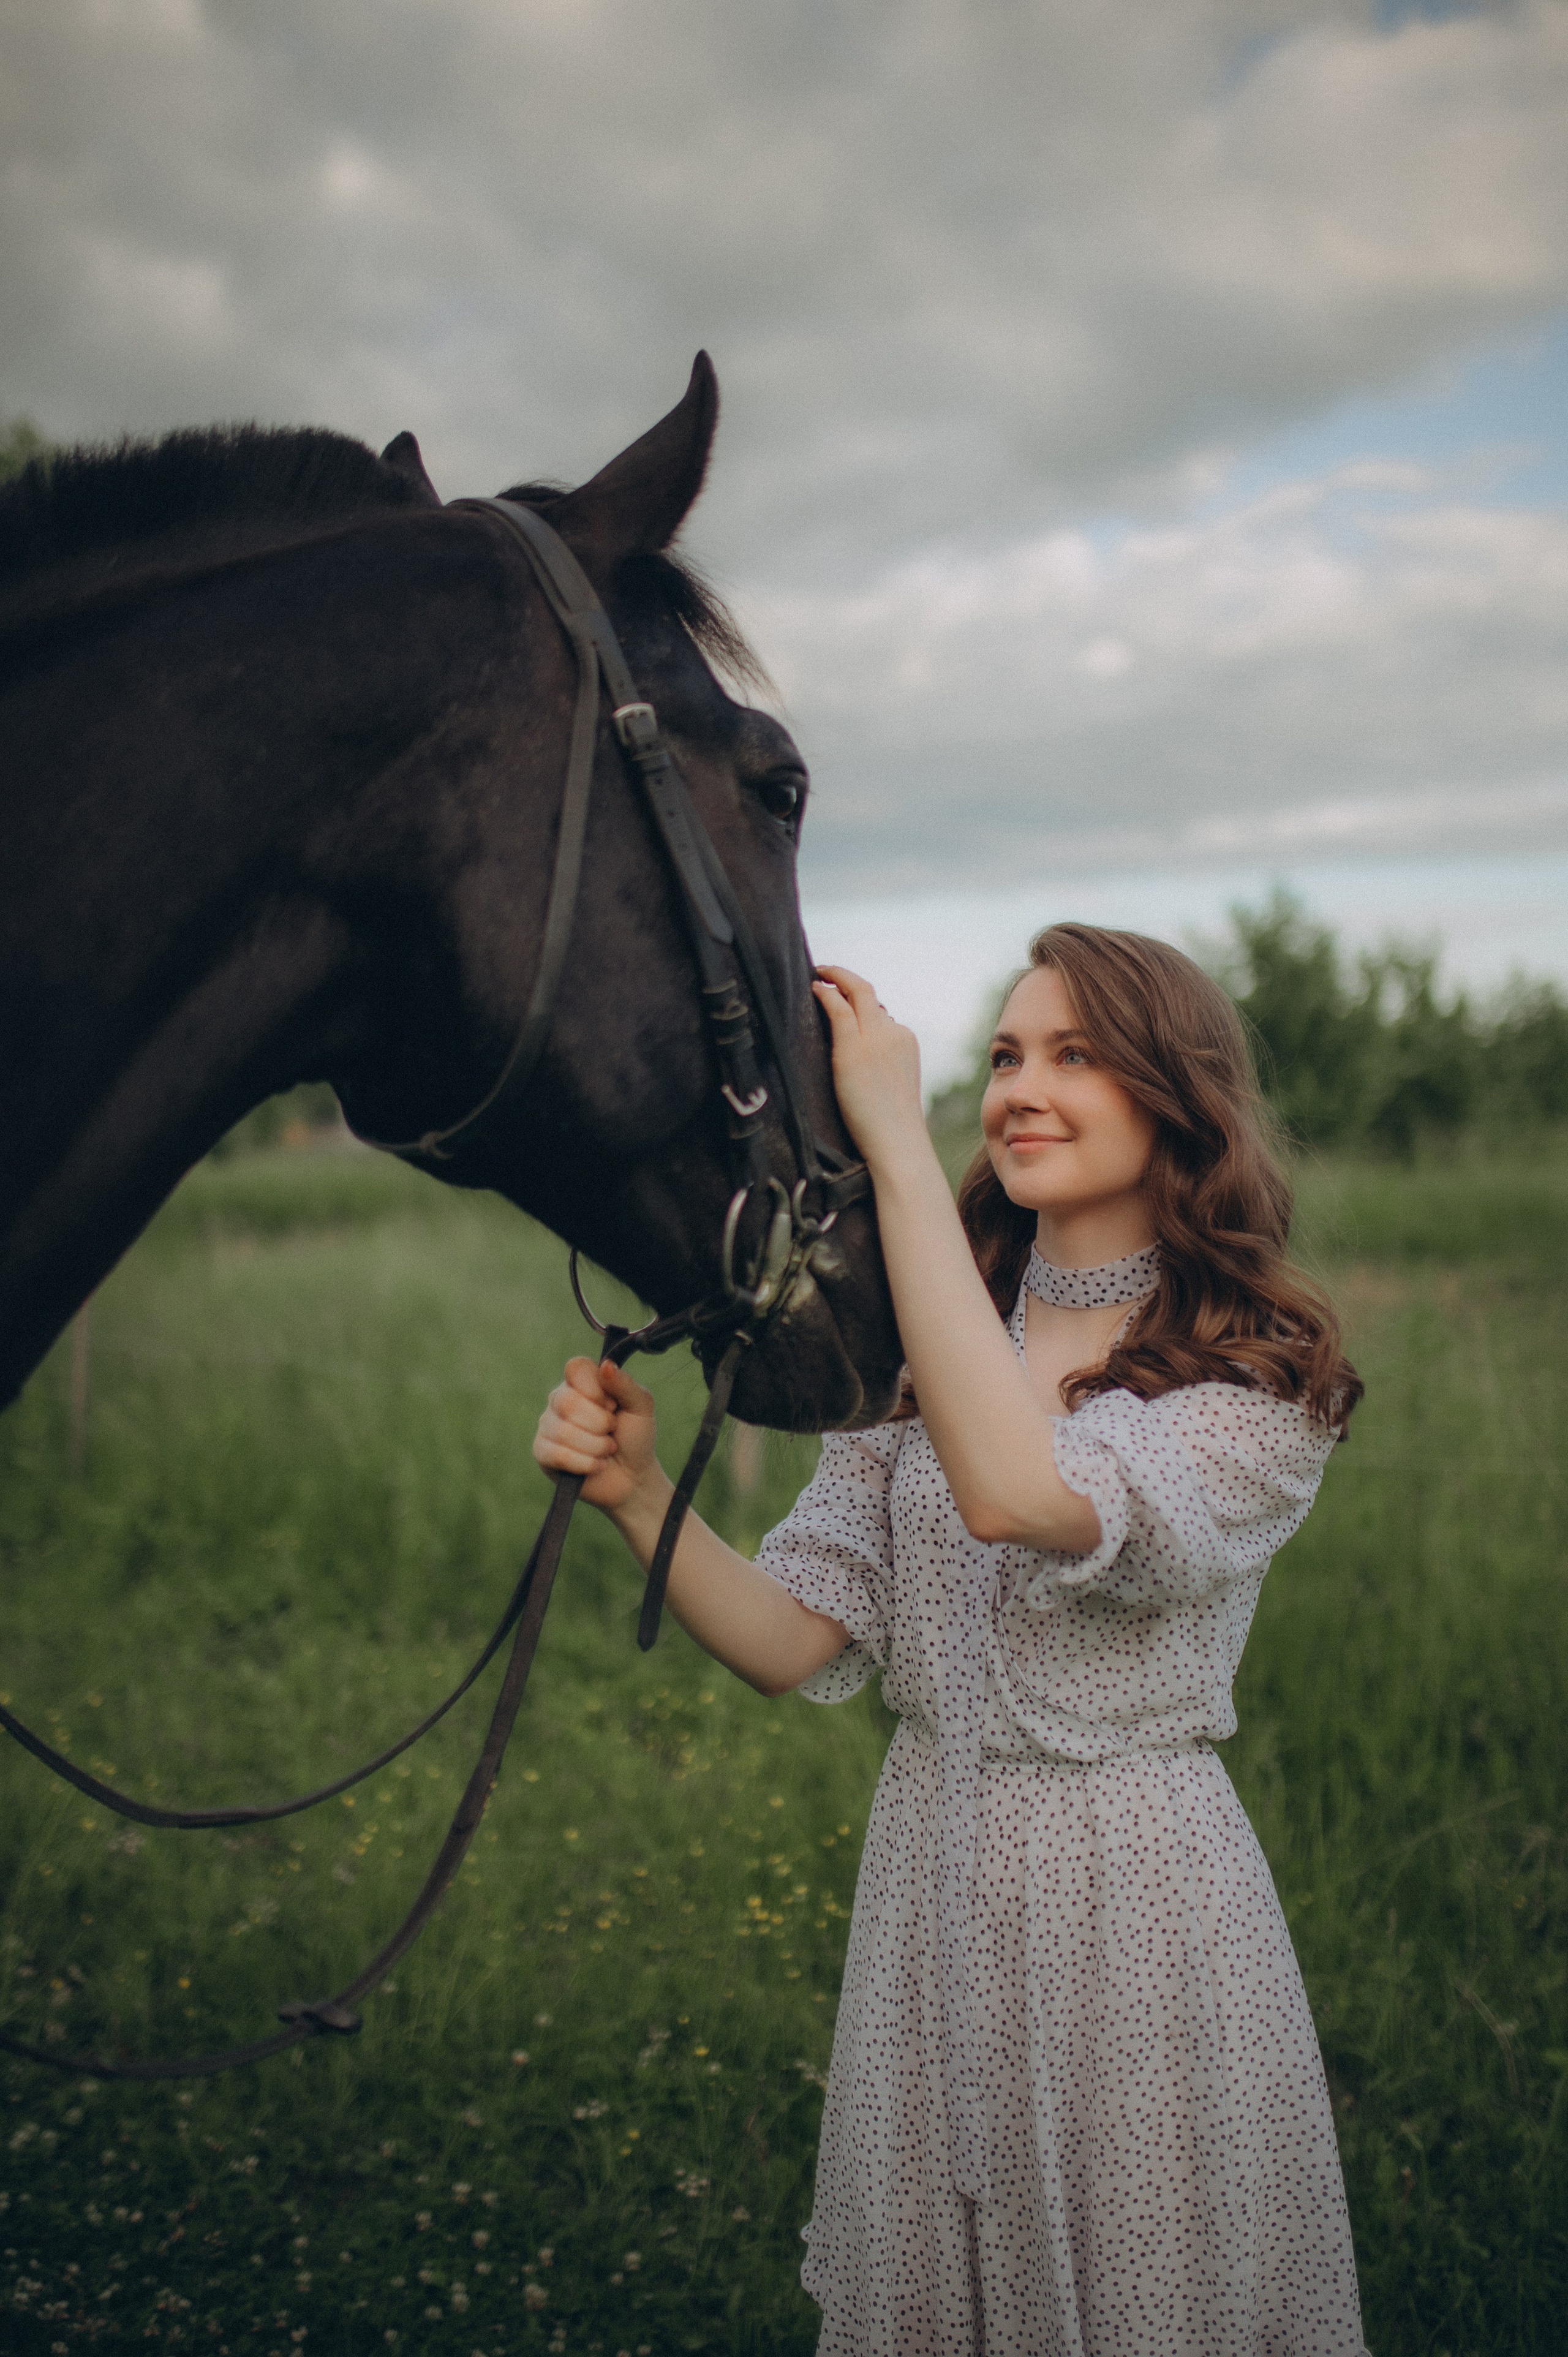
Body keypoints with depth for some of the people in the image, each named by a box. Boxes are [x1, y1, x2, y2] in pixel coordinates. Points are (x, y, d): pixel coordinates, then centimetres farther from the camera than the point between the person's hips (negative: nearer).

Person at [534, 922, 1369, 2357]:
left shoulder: (1262, 1385, -13)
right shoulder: (918, 1360, 4)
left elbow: (1016, 1493, -33)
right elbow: (796, 1643, -2)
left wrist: (898, 1147, -31)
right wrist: (640, 1496, -20)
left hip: (1142, 1911, -5)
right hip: (929, 1883, 5)